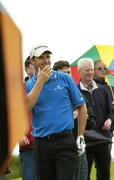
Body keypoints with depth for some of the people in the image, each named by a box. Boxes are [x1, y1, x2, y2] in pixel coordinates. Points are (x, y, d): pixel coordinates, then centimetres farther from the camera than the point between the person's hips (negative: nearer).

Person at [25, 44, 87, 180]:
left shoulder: (64, 79, 4)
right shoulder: (28, 86, 8)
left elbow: (81, 107, 8)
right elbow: (26, 108, -13)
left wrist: (81, 136, 3)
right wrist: (40, 81, -12)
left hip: (64, 140, -2)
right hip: (42, 144, 2)